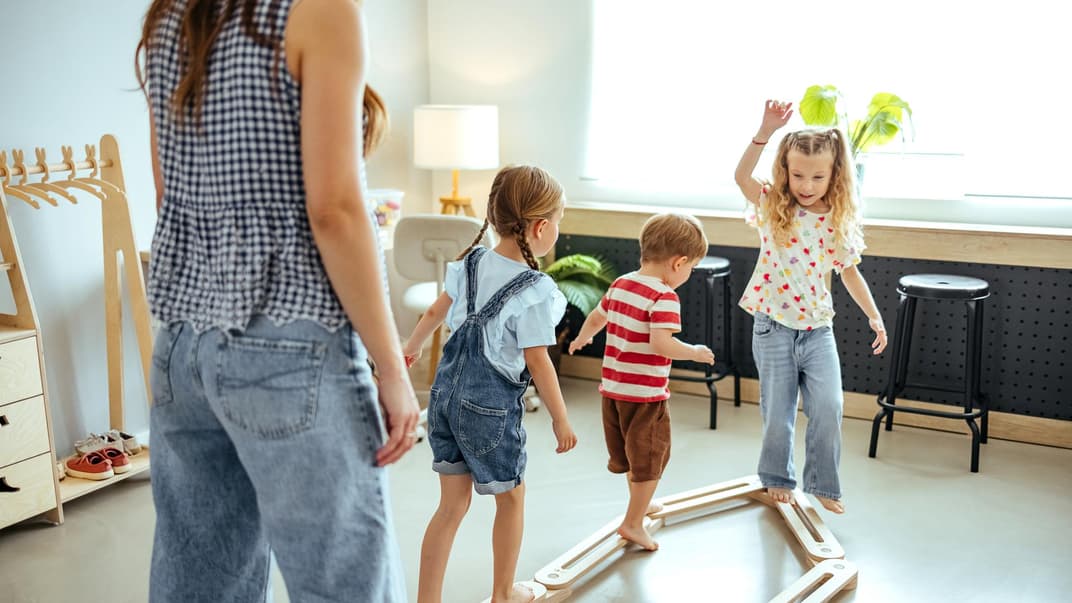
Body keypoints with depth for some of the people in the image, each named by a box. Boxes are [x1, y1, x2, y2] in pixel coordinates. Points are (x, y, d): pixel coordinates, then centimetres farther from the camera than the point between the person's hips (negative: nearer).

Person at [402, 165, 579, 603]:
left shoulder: (470, 263, 3)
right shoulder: (535, 291, -18)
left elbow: (436, 311, 16)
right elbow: (537, 363, -16)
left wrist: (410, 348, 34)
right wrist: (560, 419, -5)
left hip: (447, 393, 6)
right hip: (491, 406, -6)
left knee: (453, 504, 15)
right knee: (511, 497, 18)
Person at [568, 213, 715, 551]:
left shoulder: (620, 284, 5)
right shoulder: (663, 297, -19)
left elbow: (596, 317, 19)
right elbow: (660, 344, -29)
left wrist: (582, 339, 38)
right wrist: (694, 353, -13)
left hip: (613, 389, 8)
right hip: (646, 394, -8)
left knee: (629, 453, 25)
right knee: (650, 459, 9)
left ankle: (640, 504, 46)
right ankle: (633, 523, 15)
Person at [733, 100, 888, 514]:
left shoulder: (840, 222, 0)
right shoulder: (773, 208, -5)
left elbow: (849, 272, 9)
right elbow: (742, 176, -22)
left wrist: (874, 316, 3)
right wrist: (766, 131, -31)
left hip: (818, 328, 2)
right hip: (773, 326, -1)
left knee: (828, 408, -3)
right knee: (777, 412, 8)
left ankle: (823, 485, 16)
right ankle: (777, 477, 29)